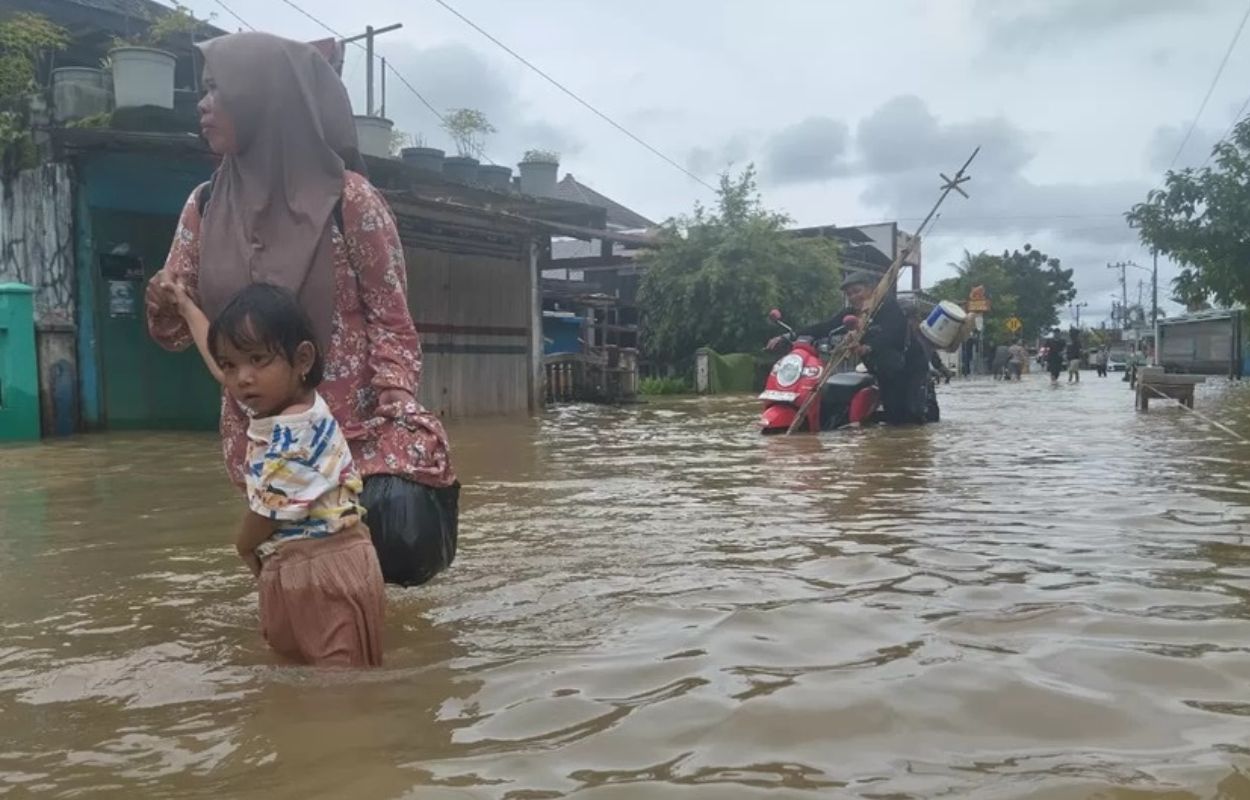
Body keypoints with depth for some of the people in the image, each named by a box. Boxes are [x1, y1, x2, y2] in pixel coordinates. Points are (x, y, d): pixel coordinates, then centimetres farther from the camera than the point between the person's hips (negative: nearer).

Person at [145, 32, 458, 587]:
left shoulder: (348, 198, -11)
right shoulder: (205, 207, 4)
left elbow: (391, 320, -7)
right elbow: (178, 329, 7)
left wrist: (400, 415, -19)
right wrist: (164, 310, -15)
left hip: (357, 429, -4)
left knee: (398, 538, -21)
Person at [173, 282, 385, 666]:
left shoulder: (296, 432, -23)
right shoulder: (271, 408, 7)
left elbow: (269, 510, -17)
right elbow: (221, 363, 26)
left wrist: (244, 545, 5)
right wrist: (188, 309, 39)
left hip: (326, 570, -10)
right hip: (289, 570, 10)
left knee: (336, 664, -6)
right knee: (293, 657, 17)